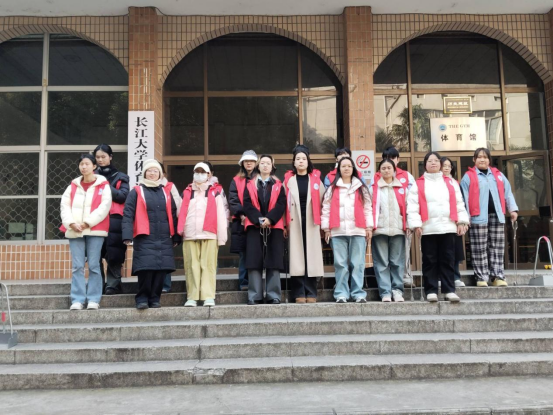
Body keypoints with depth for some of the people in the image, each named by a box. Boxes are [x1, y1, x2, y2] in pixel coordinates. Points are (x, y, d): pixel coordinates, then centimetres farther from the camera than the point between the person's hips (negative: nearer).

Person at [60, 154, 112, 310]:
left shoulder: (103, 184, 5)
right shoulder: (73, 185, 16)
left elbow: (104, 206, -6)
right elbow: (64, 205, 8)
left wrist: (87, 222, -12)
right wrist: (71, 223, -8)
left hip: (95, 230, -3)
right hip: (74, 231, 3)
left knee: (93, 265, -2)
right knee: (77, 266, 0)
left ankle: (93, 299, 3)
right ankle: (77, 300, 3)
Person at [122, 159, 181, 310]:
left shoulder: (166, 192, 17)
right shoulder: (136, 192, 5)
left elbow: (173, 215, 17)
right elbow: (128, 215, -2)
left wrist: (176, 236, 11)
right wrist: (127, 235, -13)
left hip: (164, 239, 4)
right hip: (144, 239, -3)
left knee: (161, 269, 1)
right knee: (146, 268, -11)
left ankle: (155, 298, 14)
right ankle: (142, 298, 4)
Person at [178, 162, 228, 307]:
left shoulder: (214, 192, 10)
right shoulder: (186, 193, 16)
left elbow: (220, 215, 5)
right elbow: (181, 213, 14)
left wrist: (221, 236, -2)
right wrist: (180, 230, 1)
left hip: (209, 235, -2)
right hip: (190, 236, 2)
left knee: (208, 266, -4)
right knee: (192, 266, 0)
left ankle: (209, 297, -2)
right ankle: (192, 297, 4)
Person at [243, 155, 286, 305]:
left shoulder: (278, 185, 12)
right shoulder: (250, 185, 13)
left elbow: (281, 204, 0)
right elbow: (247, 204, 1)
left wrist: (270, 219, -15)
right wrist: (258, 219, -14)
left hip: (274, 226, 0)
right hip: (254, 226, 0)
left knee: (273, 261, -1)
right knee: (254, 261, -3)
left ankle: (273, 295, 4)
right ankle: (254, 296, 2)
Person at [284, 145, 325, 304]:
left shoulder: (316, 179, 10)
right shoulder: (288, 180, 8)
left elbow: (320, 202, 6)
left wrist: (322, 222, -2)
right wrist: (284, 224, -3)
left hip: (311, 223, 1)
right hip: (294, 223, 0)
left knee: (311, 256, 0)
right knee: (297, 256, -1)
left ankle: (311, 293, 7)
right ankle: (299, 294, 5)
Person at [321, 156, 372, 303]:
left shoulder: (361, 188, 14)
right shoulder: (332, 188, 12)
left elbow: (367, 208, 10)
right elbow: (326, 209, 7)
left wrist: (369, 227, 2)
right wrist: (326, 228, 1)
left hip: (358, 230, 0)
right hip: (338, 231, 0)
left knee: (357, 264, -1)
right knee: (340, 264, -1)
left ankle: (358, 293, 4)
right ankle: (341, 294, 3)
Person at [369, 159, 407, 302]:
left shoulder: (402, 188, 12)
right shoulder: (373, 188, 9)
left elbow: (406, 208, 10)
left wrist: (408, 225, 1)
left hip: (398, 229, 1)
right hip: (379, 229, -1)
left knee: (397, 262, 2)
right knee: (382, 262, -2)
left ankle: (397, 290, 8)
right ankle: (385, 292, 1)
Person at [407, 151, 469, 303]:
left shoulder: (451, 183, 14)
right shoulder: (418, 184, 5)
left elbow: (459, 203, 11)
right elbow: (412, 206, -2)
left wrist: (462, 221, 3)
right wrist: (416, 224, -10)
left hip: (448, 227, 2)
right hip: (428, 228, -2)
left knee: (448, 260, 5)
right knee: (430, 261, 2)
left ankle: (449, 290, 10)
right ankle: (431, 291, 7)